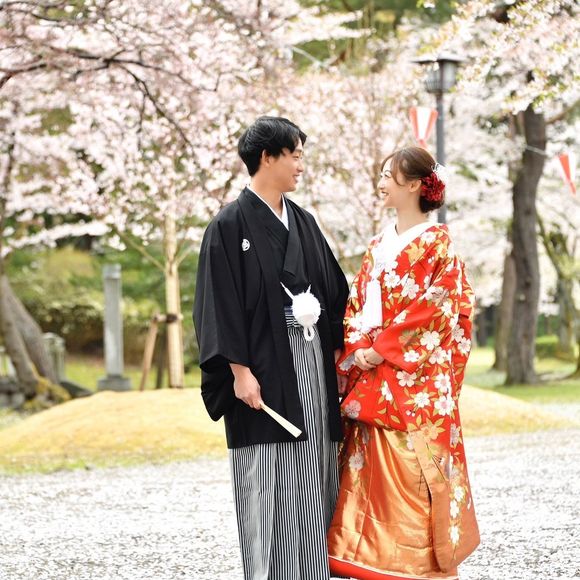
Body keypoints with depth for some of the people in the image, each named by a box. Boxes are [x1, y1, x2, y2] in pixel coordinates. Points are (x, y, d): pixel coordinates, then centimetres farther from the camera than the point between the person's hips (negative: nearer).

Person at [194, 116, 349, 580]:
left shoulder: (303, 222, 14)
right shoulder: (231, 225, -6)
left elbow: (333, 290, 18)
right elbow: (220, 301, -11)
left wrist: (338, 349, 9)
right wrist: (240, 370, -17)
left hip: (313, 364, 7)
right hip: (266, 370, -6)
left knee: (316, 481, 6)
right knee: (270, 487, -4)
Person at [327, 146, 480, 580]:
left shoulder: (436, 242, -5)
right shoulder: (380, 244, 16)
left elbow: (430, 309, -13)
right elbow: (358, 304, 14)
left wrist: (382, 349, -14)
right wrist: (358, 348, -2)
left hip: (415, 377, -7)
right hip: (371, 375, 7)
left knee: (413, 468, -8)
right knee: (374, 470, 4)